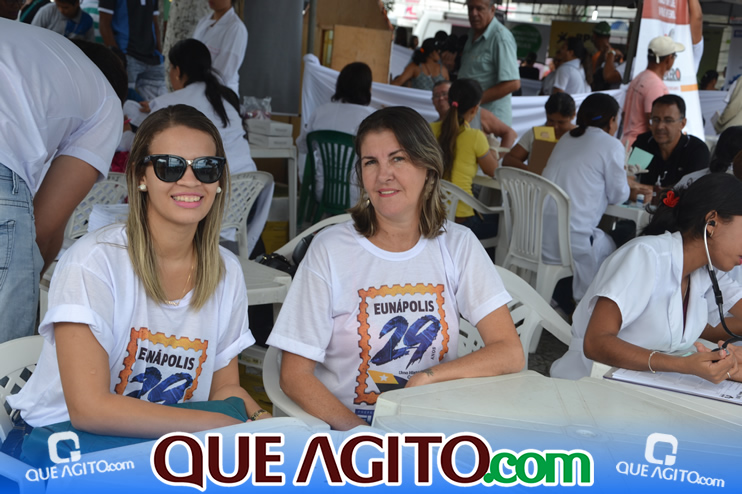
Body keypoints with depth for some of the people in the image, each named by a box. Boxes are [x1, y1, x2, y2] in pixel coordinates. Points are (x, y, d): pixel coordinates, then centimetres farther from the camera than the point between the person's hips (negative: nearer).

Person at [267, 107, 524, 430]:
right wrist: (360, 433, -18)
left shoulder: (457, 245, 3)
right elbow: (295, 375, -5)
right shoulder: (329, 250, -4)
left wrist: (426, 378, -14)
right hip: (344, 428, -2)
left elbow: (510, 354, -3)